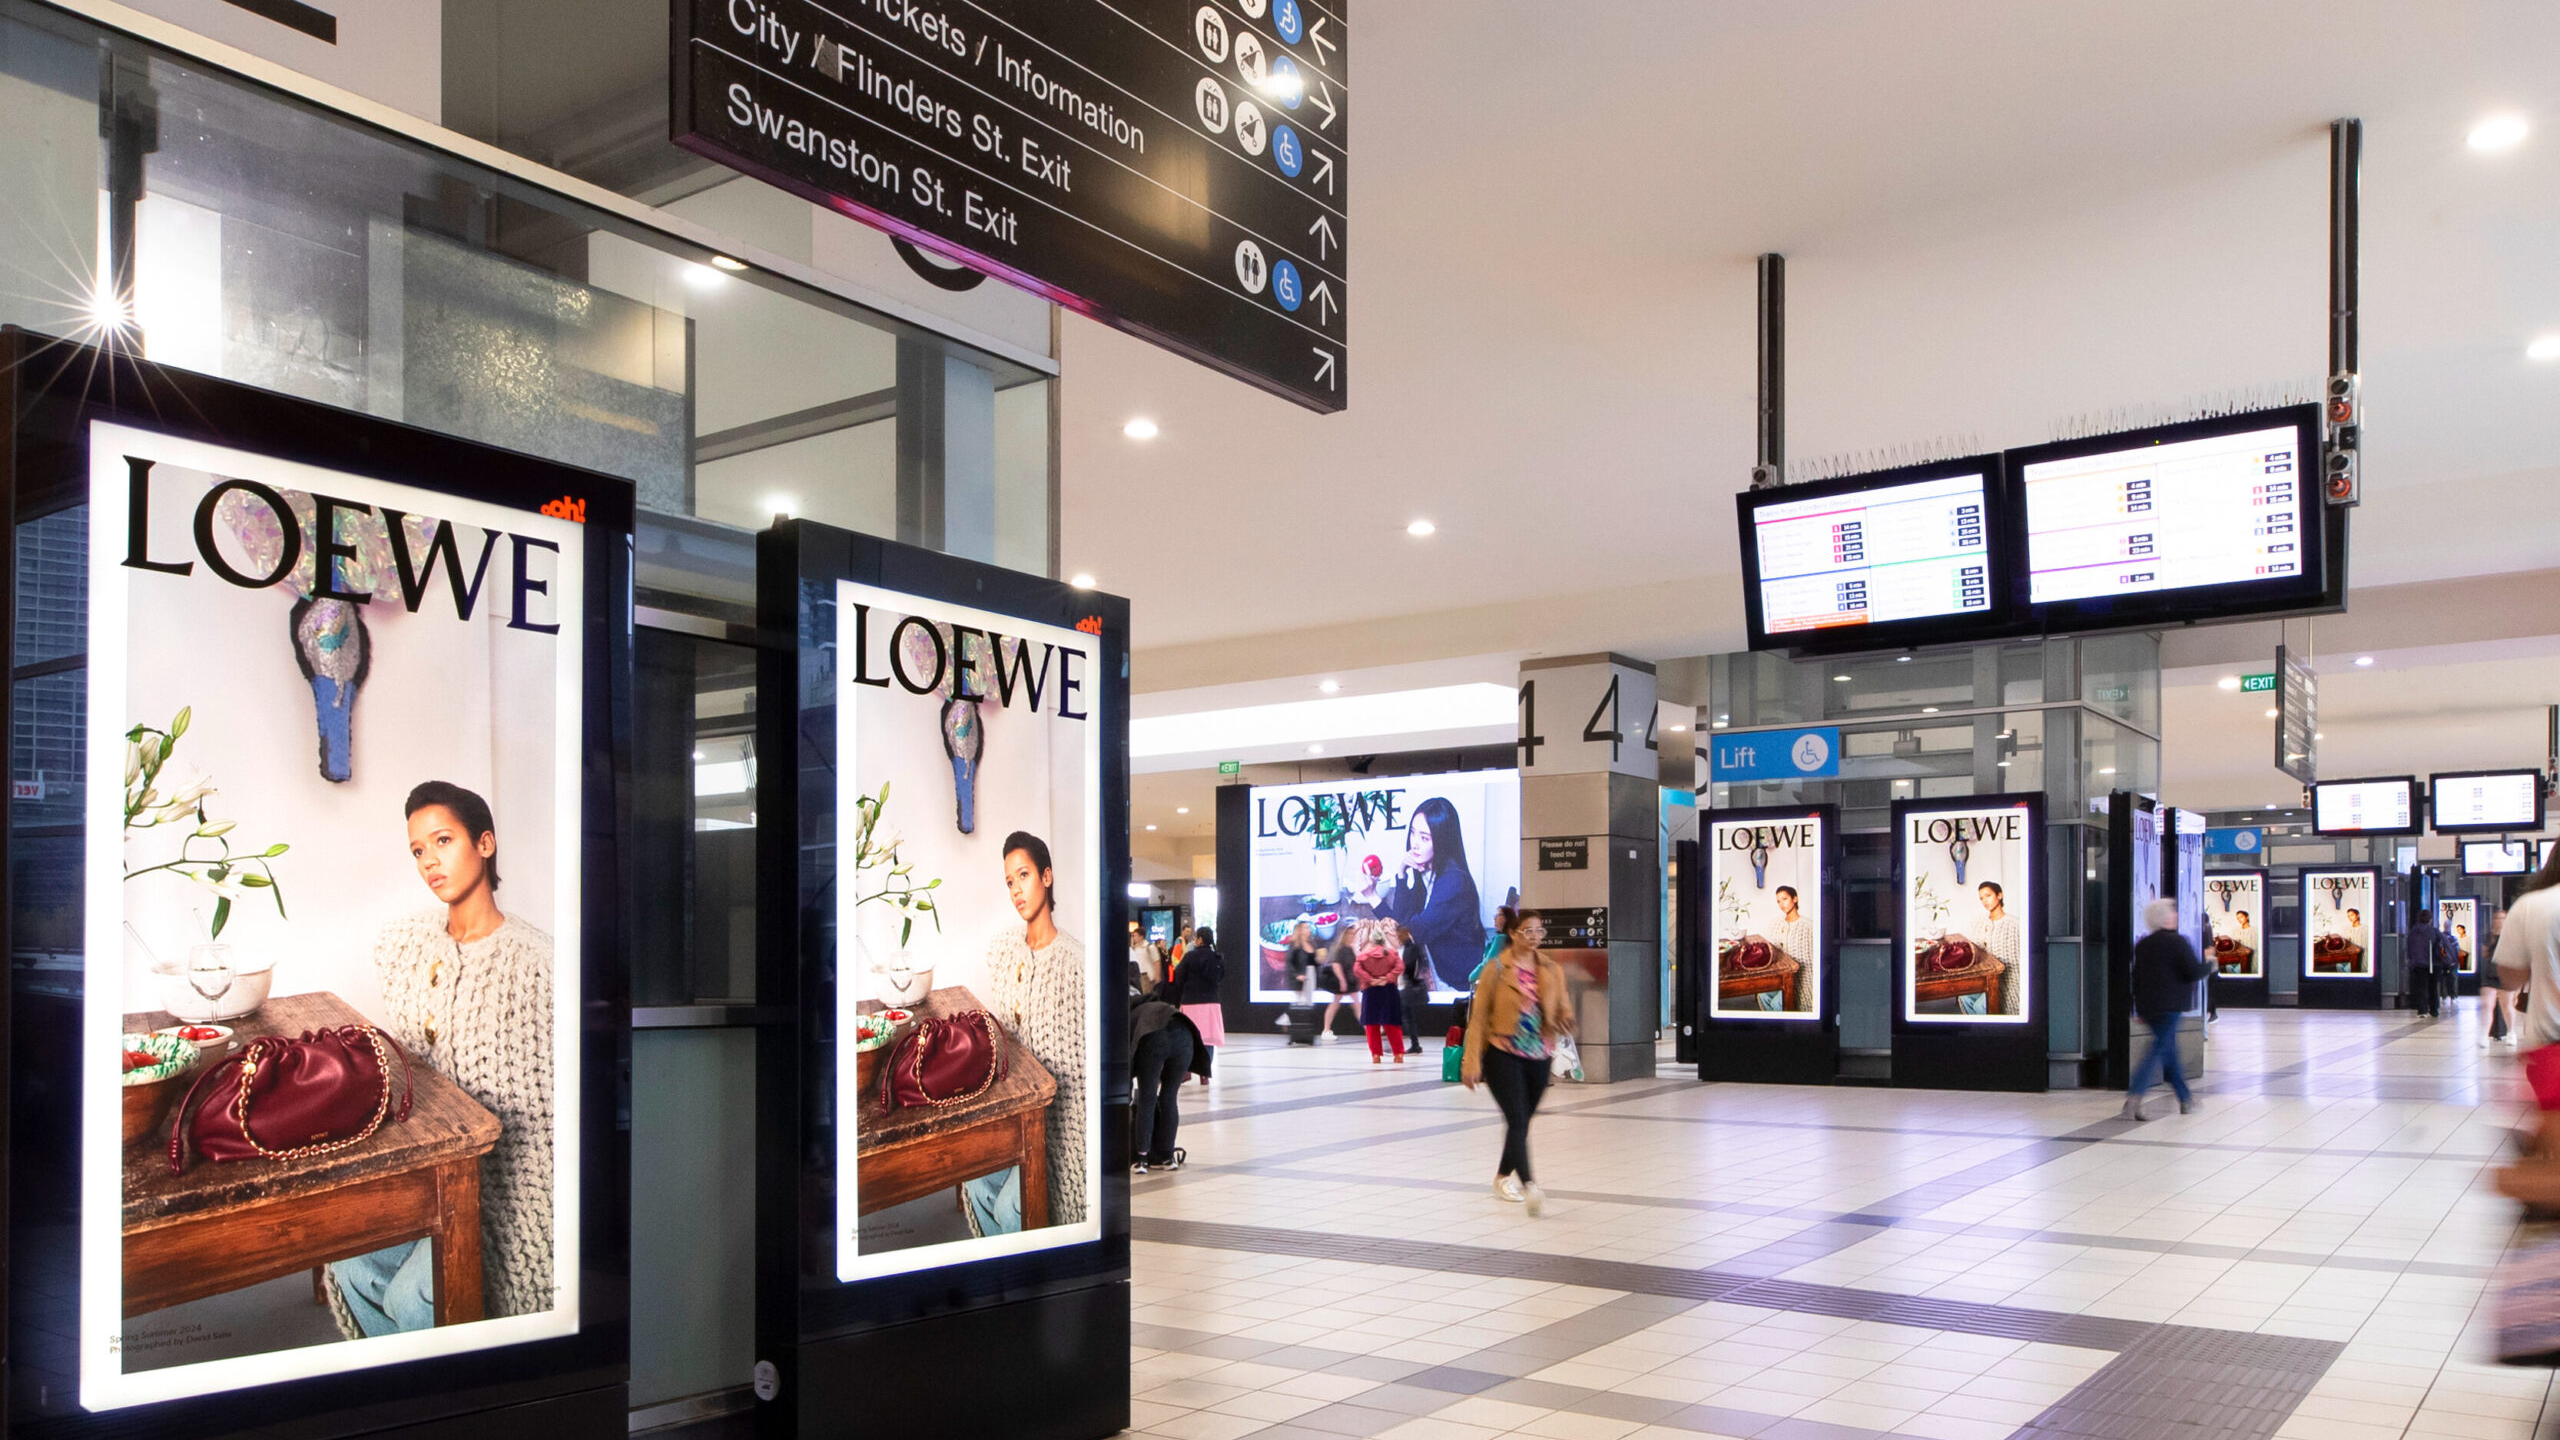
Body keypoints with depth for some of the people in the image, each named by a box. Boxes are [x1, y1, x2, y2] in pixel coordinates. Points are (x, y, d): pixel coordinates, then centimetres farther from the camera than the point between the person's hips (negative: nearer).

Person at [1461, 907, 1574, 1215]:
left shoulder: (1552, 969, 8)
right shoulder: (1497, 969, -5)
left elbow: (1563, 1008, 12)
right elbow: (1478, 1016, -4)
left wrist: (1565, 1021, -14)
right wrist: (1472, 1062, -9)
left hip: (1537, 1058, 5)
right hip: (1503, 1054, -5)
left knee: (1522, 1122, 14)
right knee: (1517, 1119, -15)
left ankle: (1503, 1177, 34)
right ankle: (1529, 1186, -21)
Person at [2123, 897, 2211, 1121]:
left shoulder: (2142, 945, 10)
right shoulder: (2177, 942, -10)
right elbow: (2194, 972, -13)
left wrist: (2140, 1010, 19)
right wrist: (2209, 965, 9)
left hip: (2147, 1007, 7)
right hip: (2170, 1006, -7)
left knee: (2169, 1050, 17)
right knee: (2159, 1050, -8)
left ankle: (2185, 1098, 27)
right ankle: (2134, 1096, -22)